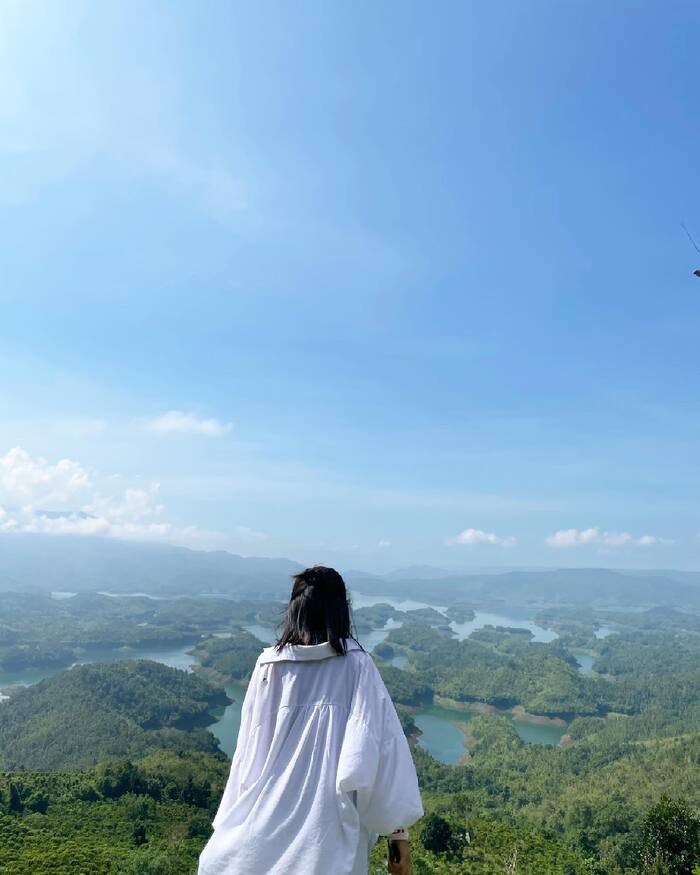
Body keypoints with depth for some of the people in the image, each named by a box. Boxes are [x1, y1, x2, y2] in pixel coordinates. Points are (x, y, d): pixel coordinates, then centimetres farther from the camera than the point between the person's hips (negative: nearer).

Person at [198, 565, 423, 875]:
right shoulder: (357, 665, -9)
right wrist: (398, 831, -6)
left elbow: (250, 751, 1)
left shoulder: (269, 665, -5)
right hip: (332, 825, -1)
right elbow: (382, 749, -12)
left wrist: (233, 825, 13)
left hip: (270, 823, 1)